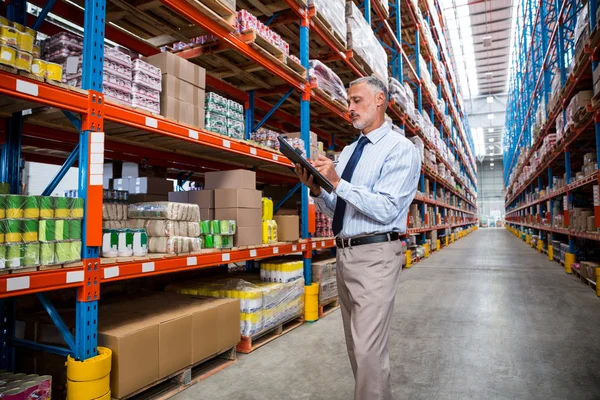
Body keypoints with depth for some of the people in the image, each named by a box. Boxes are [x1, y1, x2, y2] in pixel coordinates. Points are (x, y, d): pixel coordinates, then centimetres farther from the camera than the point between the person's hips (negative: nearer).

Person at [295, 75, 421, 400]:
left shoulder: (401, 149, -8)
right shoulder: (348, 151, 15)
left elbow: (386, 210, -19)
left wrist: (338, 183, -24)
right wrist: (316, 189, -5)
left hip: (375, 255, -8)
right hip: (344, 253, 8)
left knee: (368, 350, -7)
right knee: (355, 346, 19)